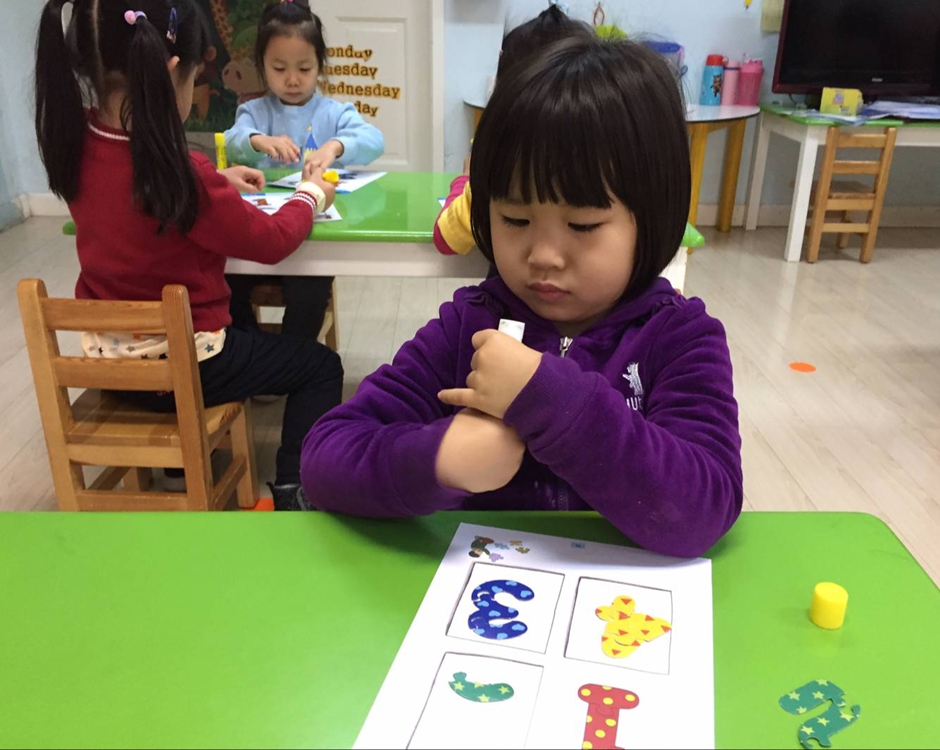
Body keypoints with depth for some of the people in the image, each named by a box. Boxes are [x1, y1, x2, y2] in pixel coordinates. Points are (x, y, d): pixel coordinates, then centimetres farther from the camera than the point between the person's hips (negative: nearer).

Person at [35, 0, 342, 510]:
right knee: (321, 365, 13)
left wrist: (216, 180, 10)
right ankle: (292, 490, 5)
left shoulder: (74, 145, -8)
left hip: (106, 359, 7)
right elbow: (271, 242, -15)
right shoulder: (180, 173, -28)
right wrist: (310, 194, 2)